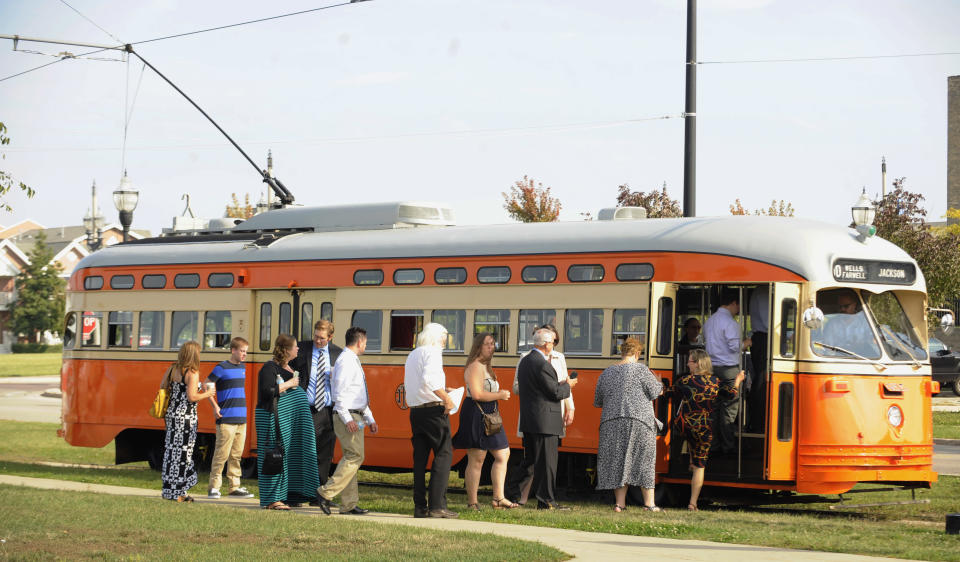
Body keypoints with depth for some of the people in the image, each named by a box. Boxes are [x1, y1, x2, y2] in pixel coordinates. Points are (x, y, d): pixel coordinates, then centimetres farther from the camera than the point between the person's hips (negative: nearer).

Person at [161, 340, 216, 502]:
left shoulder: (172, 370, 8)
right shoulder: (193, 373, -13)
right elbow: (191, 397, -19)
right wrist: (207, 394, -4)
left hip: (172, 414, 7)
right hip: (186, 417, -7)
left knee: (171, 451, 12)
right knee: (182, 453, -1)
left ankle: (169, 489, 16)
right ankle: (176, 491, 2)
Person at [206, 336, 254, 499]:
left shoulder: (242, 368, 14)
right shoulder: (222, 368, -6)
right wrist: (215, 406, -8)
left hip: (241, 419, 7)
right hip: (226, 419, -7)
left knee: (236, 455, 9)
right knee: (222, 454, -7)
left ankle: (235, 487, 13)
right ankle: (214, 487, -3)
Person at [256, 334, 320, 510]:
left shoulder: (289, 367, 17)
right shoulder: (270, 367, -11)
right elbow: (267, 391, -23)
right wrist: (288, 384, -17)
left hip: (292, 419, 10)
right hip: (275, 418, -10)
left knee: (292, 455, 9)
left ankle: (289, 496, 14)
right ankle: (272, 499, -7)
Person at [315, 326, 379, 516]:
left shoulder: (353, 361, 21)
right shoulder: (346, 361, -11)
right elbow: (340, 393, -20)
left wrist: (369, 419, 24)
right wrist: (347, 419, -24)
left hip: (355, 417, 10)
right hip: (347, 416, -10)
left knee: (351, 458, 8)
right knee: (355, 457, -15)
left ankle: (348, 505, 9)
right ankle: (326, 493, -16)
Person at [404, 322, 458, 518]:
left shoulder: (412, 355, 20)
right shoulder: (432, 352, -6)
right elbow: (429, 378, -23)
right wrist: (446, 398, -18)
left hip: (415, 411, 8)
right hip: (434, 410, -8)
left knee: (420, 458, 8)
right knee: (443, 454, -4)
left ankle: (420, 506, 7)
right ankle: (437, 505, -11)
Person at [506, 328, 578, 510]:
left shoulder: (525, 361, 12)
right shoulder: (542, 365, -18)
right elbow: (555, 392, -17)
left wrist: (560, 384, 14)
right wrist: (568, 386, 4)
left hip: (528, 420, 9)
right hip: (544, 422, -9)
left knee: (529, 459, 18)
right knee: (546, 461, -2)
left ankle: (512, 489, 14)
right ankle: (546, 500, 2)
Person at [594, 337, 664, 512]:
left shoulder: (607, 373, 12)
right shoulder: (640, 369, -4)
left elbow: (597, 402, 17)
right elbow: (655, 392, -4)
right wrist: (660, 386, 18)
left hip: (611, 423, 4)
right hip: (639, 421, -4)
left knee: (617, 461, 7)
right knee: (644, 461, 3)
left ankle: (619, 502, 4)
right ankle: (649, 503, 5)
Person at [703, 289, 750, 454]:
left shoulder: (709, 321, 14)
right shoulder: (729, 322, -13)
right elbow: (735, 346, -18)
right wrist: (745, 343, 3)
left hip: (713, 368, 8)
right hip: (729, 369, -8)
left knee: (715, 406, 10)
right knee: (729, 407, -2)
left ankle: (715, 444, 12)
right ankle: (727, 445, 0)